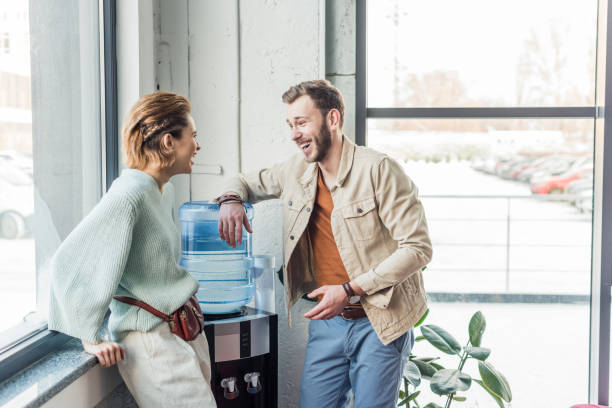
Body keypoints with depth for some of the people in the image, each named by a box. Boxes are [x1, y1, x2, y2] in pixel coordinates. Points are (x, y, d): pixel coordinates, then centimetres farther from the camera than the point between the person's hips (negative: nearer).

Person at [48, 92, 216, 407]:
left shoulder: (165, 191, 9)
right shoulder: (129, 195, -20)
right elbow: (69, 263, -21)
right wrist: (90, 340, -14)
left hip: (186, 331, 9)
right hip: (152, 341, -9)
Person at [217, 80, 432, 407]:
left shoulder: (378, 169, -14)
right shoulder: (296, 170, 5)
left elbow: (417, 247, -15)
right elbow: (248, 182, 24)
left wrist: (350, 290, -19)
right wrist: (231, 200, -2)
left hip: (380, 322, -5)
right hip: (327, 320, 5)